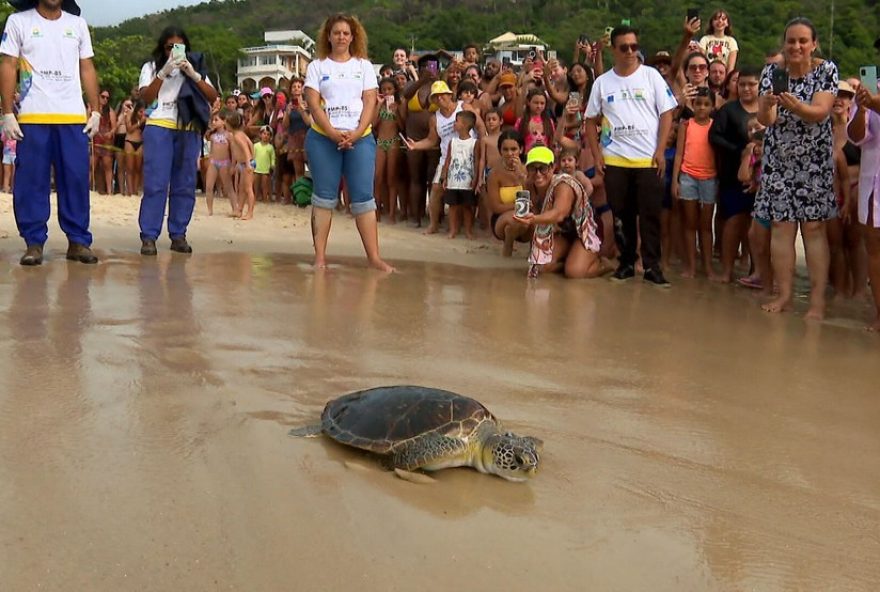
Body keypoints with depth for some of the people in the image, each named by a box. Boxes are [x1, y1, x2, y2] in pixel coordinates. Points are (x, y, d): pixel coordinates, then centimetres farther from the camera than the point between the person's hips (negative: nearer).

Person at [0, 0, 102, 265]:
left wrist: (95, 111, 5)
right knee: (30, 181, -1)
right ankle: (34, 242, 4)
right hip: (32, 116, -2)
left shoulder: (78, 24, 13)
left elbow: (87, 69, 13)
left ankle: (78, 241, 5)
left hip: (74, 117, 2)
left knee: (76, 179, 0)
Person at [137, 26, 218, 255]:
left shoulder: (194, 68, 17)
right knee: (156, 183, -10)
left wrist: (193, 75, -7)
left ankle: (178, 235, 5)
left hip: (189, 130, 2)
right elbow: (146, 97, -3)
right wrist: (163, 73, -12)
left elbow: (213, 97, 5)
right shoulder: (151, 67, 12)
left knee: (184, 185, 0)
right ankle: (148, 237, -10)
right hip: (159, 128, -2)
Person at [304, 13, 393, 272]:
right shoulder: (317, 66, 7)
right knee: (324, 197, 0)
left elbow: (370, 102, 2)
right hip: (323, 138, 0)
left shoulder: (364, 66, 11)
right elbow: (313, 104, -2)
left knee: (363, 197, -4)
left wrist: (356, 133, -13)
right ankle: (320, 256, 3)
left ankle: (374, 257, -4)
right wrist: (333, 133, -15)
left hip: (360, 138, 1)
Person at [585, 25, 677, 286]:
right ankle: (626, 262, 17)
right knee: (622, 214, 7)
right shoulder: (602, 82, 7)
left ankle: (652, 266, 4)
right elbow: (591, 120, 11)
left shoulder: (651, 75, 2)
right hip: (614, 160, 2)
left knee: (650, 214, -2)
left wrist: (660, 151, -8)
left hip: (648, 159, -2)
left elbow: (666, 113, 0)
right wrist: (596, 155, 1)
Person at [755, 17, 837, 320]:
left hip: (814, 161, -2)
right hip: (778, 161, 2)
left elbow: (820, 113, -18)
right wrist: (767, 105, -32)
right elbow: (765, 120, -9)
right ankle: (784, 295, 9)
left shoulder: (826, 70, -5)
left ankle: (818, 300, -1)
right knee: (781, 226, 1)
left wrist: (795, 106, -39)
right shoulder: (771, 72, 0)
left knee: (814, 227, -3)